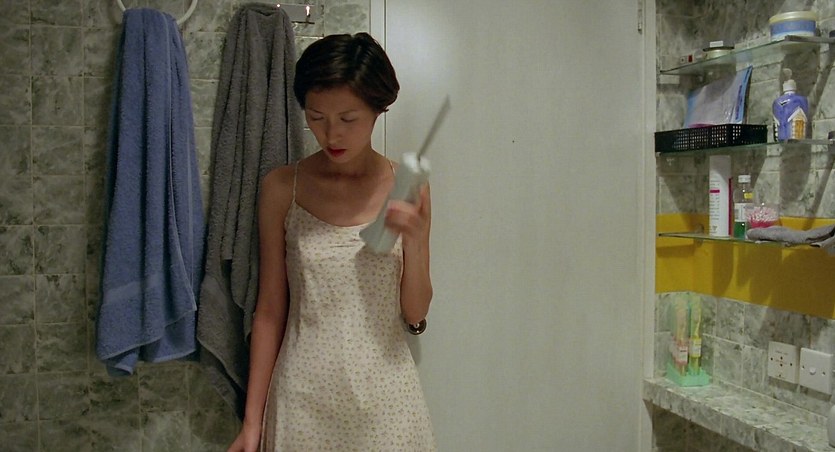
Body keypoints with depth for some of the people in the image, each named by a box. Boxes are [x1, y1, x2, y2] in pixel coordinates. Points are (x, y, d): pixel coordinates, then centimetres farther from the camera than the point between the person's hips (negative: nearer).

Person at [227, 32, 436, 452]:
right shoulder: (282, 188, -5)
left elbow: (415, 314, 0)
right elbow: (269, 311, -1)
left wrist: (415, 242, -17)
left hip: (383, 392, 1)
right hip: (304, 394, 0)